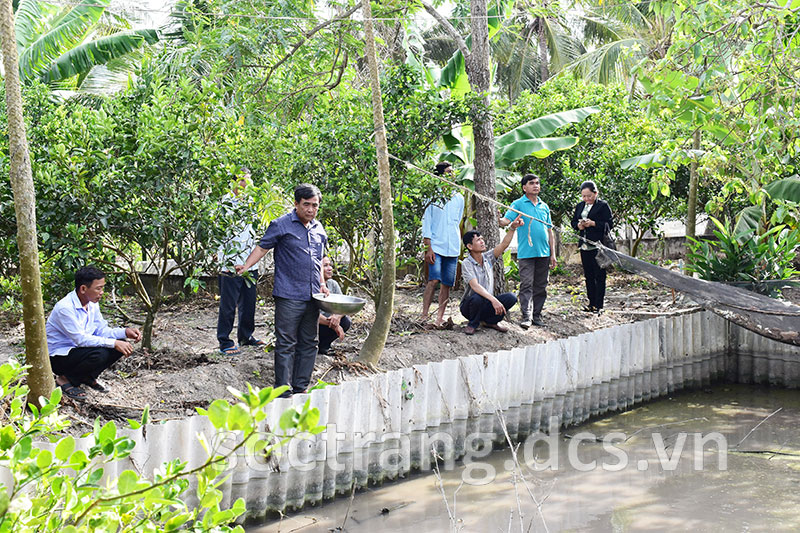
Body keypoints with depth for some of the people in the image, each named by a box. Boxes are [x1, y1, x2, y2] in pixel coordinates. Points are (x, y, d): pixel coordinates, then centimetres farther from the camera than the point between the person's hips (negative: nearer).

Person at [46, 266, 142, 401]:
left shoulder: (92, 304, 0)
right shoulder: (65, 308, -26)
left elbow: (101, 331, 5)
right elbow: (81, 339, -29)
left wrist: (125, 332, -12)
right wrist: (113, 343, -32)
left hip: (78, 349, 8)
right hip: (58, 356, -8)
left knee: (121, 345, -7)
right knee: (99, 354, -33)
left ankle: (88, 377, 8)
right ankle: (65, 379, -9)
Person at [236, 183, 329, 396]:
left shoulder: (319, 229, 15)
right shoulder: (281, 225, -4)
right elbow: (262, 247, -4)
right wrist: (246, 265, -18)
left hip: (312, 297, 7)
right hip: (289, 296, -6)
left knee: (309, 343, 10)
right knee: (286, 344, -5)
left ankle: (300, 389, 18)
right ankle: (284, 393, -1)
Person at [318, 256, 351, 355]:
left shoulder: (333, 284, -1)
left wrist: (338, 316, -30)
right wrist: (334, 325, -33)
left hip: (326, 321, 6)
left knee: (346, 321, -18)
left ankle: (322, 346, -1)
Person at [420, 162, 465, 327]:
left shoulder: (459, 198, 14)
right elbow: (426, 222, -2)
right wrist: (428, 248, -10)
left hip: (452, 248, 4)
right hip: (436, 246, -4)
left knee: (447, 284, 1)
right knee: (434, 280, -16)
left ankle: (440, 317, 7)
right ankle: (424, 315, -12)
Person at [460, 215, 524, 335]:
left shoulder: (488, 258, 2)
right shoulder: (466, 263, -16)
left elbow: (504, 244, -10)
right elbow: (475, 286, -29)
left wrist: (513, 228, -27)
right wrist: (493, 300, -41)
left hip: (487, 303, 5)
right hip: (469, 306, -5)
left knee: (511, 298, -19)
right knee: (477, 298, -39)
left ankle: (490, 321, 3)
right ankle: (472, 324, -9)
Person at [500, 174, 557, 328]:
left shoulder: (544, 206, 15)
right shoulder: (518, 204, 1)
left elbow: (549, 231, 18)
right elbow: (506, 221, -12)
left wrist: (553, 254, 13)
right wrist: (498, 220, -36)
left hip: (543, 253, 5)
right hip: (526, 252, -5)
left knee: (541, 286, 8)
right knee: (526, 285, -9)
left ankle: (537, 315, 16)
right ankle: (526, 316, -10)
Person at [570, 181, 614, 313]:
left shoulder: (603, 206, -4)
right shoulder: (579, 206, 15)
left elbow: (609, 224, -9)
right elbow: (573, 222, 20)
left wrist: (593, 223, -18)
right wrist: (578, 225, -3)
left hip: (598, 246, -6)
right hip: (584, 246, 6)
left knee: (599, 275, -3)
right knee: (588, 276, 10)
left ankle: (599, 305, 0)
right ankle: (592, 303, 17)